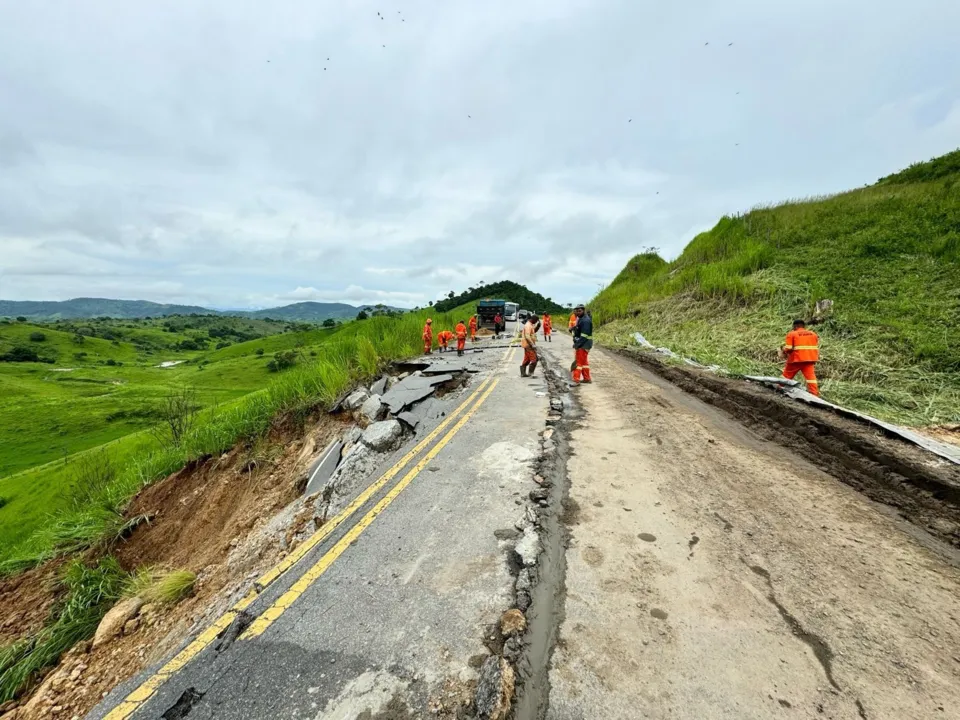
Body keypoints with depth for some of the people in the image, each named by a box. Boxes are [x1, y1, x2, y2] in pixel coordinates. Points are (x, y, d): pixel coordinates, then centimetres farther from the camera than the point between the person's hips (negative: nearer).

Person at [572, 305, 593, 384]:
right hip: (581, 344, 10)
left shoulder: (585, 320, -17)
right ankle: (587, 378, 26)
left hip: (583, 345, -10)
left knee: (578, 362, -9)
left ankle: (576, 380, -7)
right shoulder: (581, 319, 14)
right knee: (584, 362, 17)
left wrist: (577, 344, -23)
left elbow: (584, 335, -23)